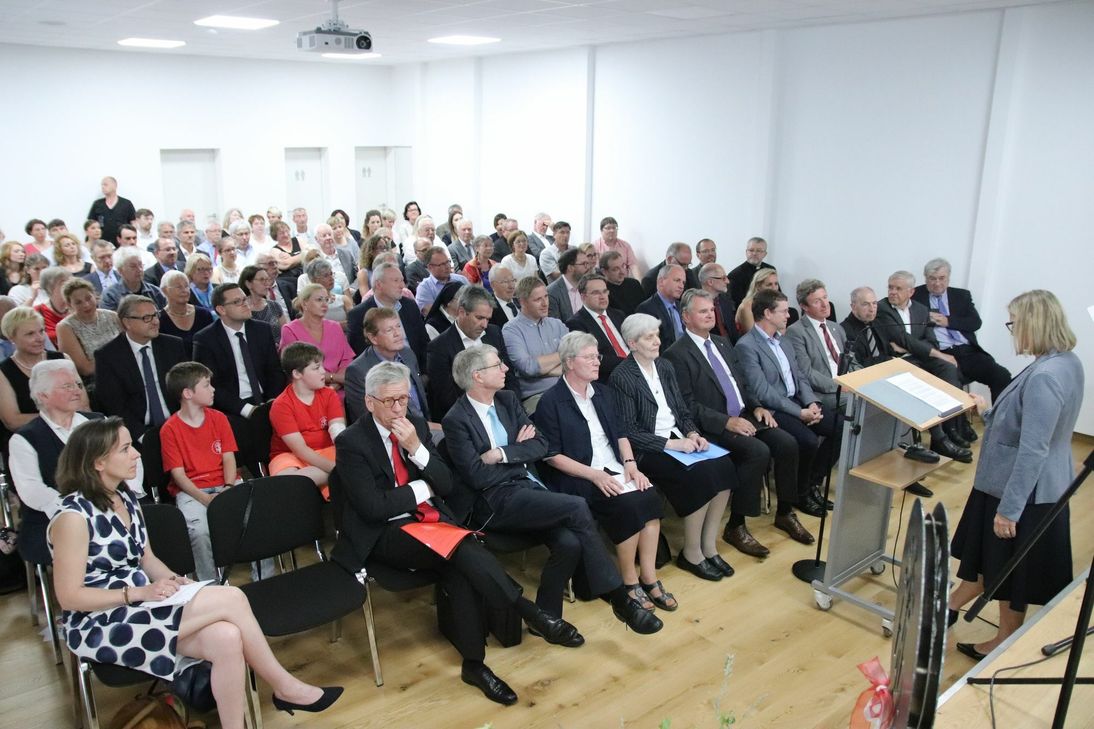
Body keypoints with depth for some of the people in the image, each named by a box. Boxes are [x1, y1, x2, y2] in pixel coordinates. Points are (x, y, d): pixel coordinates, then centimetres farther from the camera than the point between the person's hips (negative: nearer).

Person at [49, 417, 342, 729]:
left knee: (225, 638, -24)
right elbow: (69, 596, -16)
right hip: (99, 625, -7)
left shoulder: (126, 498, 8)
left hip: (137, 607, 7)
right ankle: (285, 687, -5)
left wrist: (176, 581, -4)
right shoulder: (73, 516, -16)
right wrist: (141, 593, -22)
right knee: (231, 598, -21)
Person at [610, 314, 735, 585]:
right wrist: (671, 444, -19)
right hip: (647, 450, -7)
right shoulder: (622, 377, -9)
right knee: (701, 475, -26)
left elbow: (683, 410, 16)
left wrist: (692, 434, -5)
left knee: (724, 466, -18)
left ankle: (709, 546, -4)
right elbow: (628, 431, -14)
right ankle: (691, 554, -7)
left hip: (677, 438, 7)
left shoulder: (665, 366, 12)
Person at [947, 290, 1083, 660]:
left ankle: (1005, 645, 31)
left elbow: (1033, 451, -28)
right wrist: (990, 412, 26)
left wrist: (1009, 508, -23)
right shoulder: (1068, 362, 1)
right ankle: (951, 606, 42)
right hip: (1039, 487, 9)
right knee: (985, 553, 24)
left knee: (1011, 573, 11)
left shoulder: (1044, 377, -29)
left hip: (1025, 491, -9)